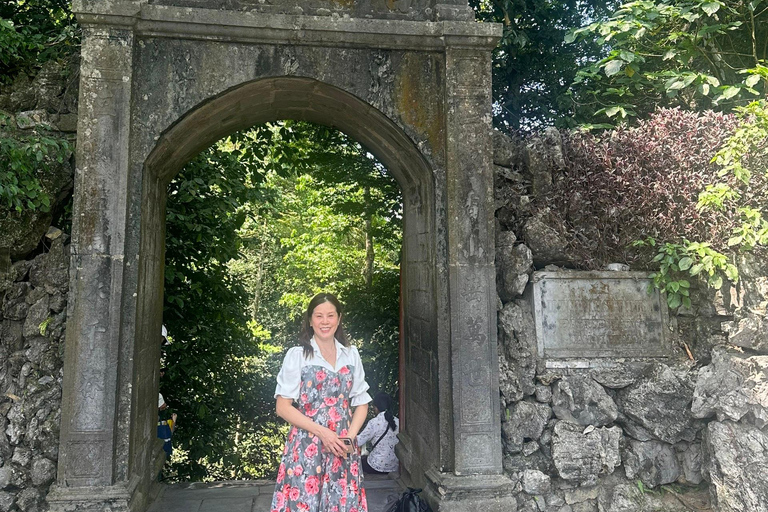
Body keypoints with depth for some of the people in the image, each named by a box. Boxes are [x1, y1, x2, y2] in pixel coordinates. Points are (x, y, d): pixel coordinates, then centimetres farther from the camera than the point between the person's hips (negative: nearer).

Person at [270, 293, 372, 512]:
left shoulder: (351, 354, 7)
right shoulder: (297, 355, -4)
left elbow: (361, 403, 10)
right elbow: (283, 407, -6)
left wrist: (350, 437, -6)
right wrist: (322, 432, -14)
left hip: (343, 447, 3)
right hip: (306, 446, -3)